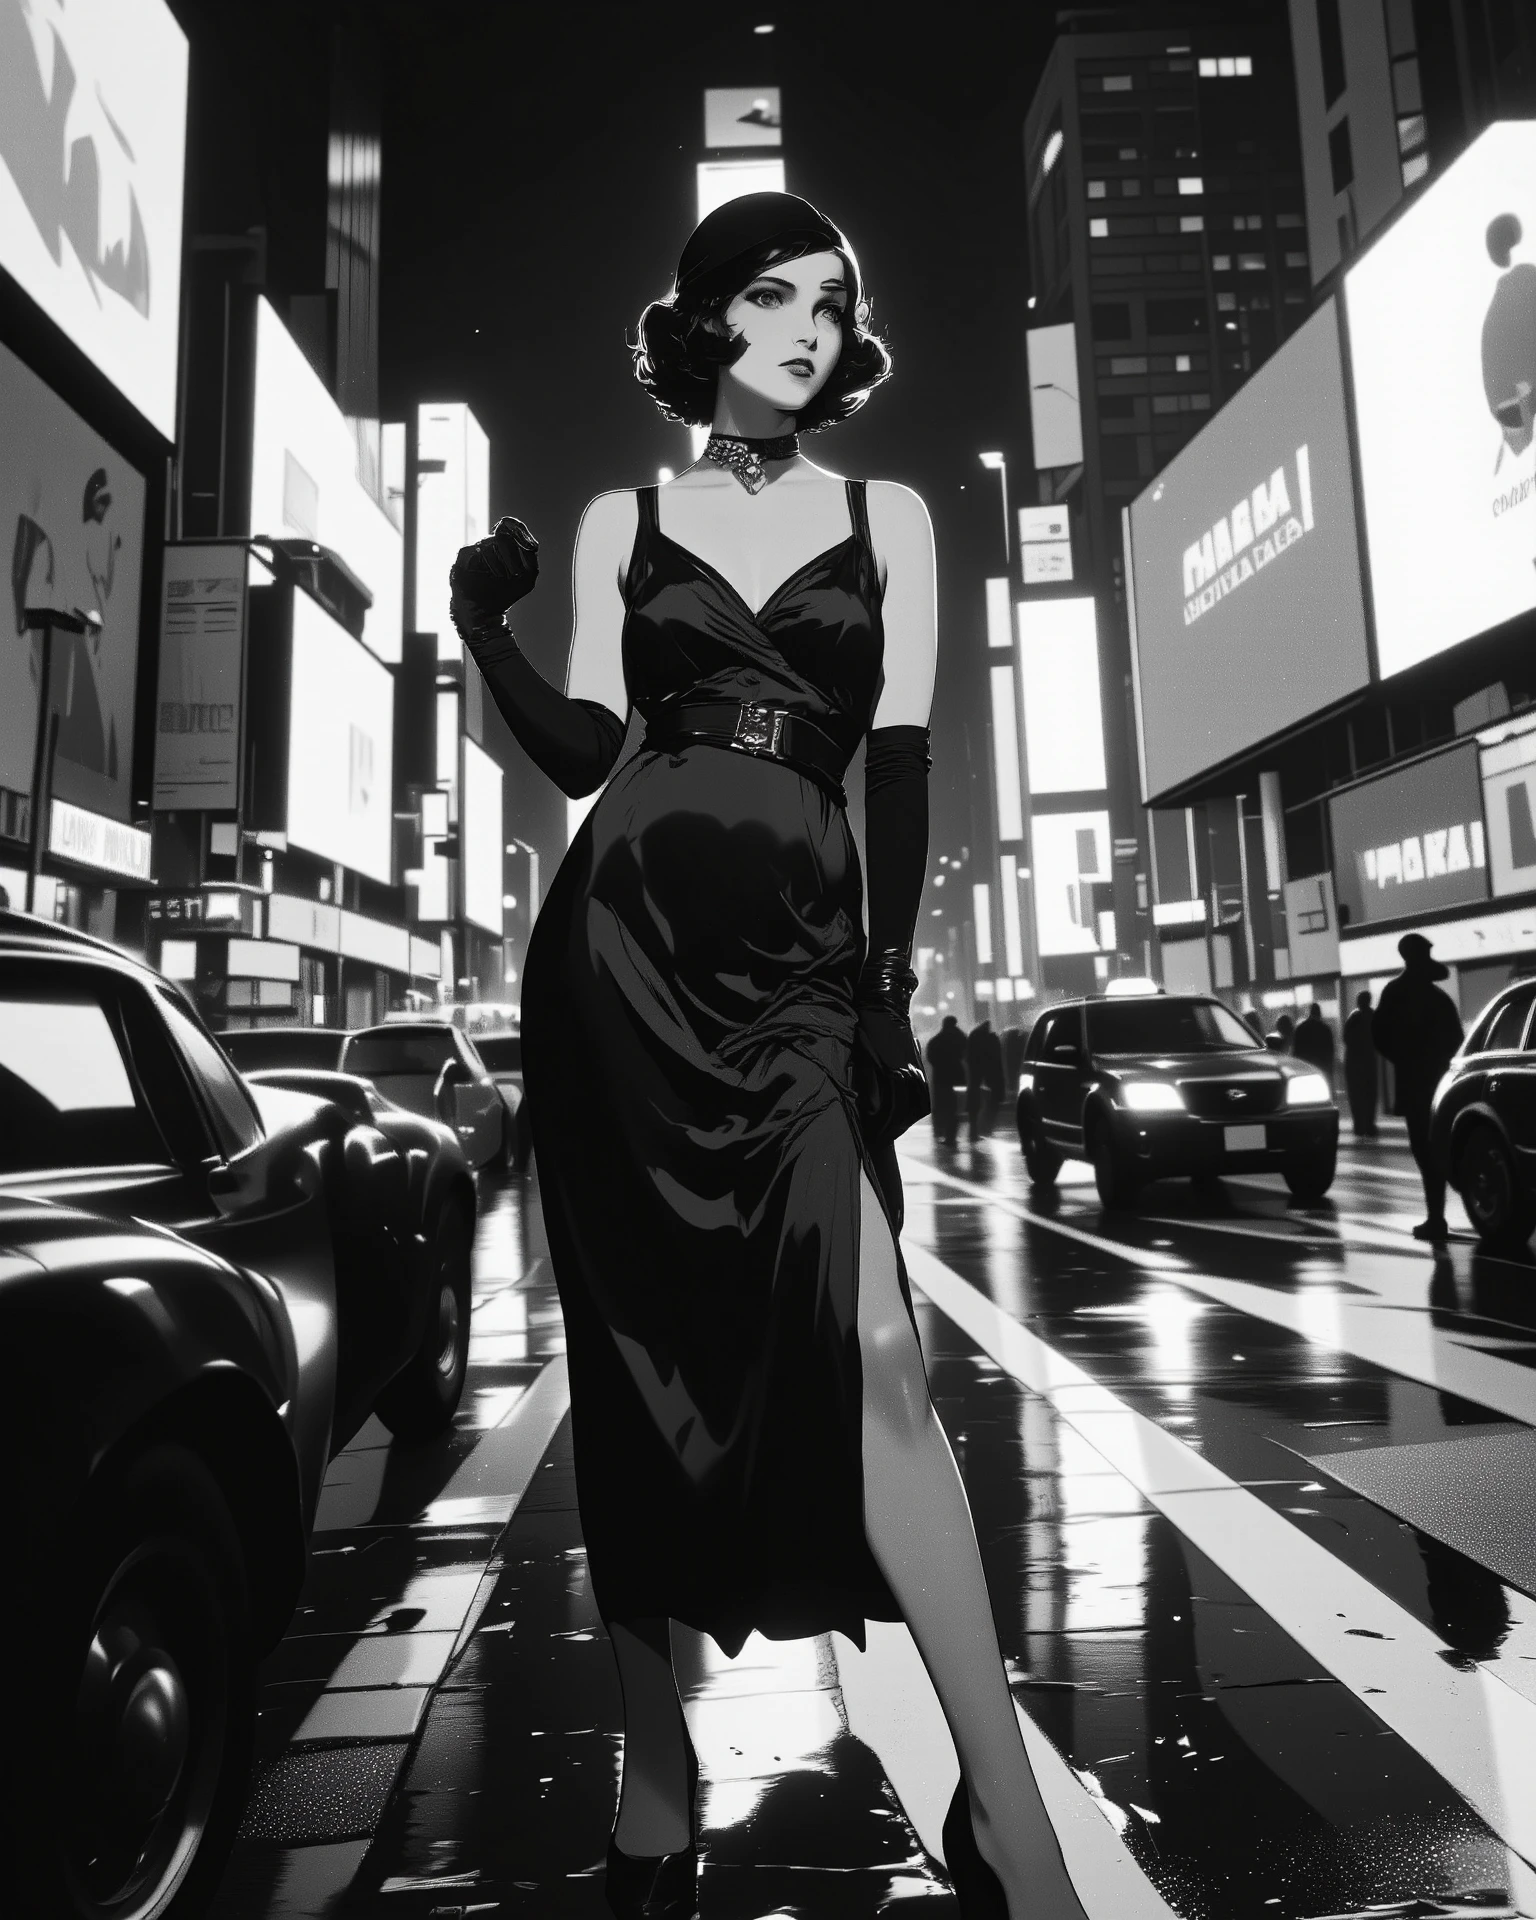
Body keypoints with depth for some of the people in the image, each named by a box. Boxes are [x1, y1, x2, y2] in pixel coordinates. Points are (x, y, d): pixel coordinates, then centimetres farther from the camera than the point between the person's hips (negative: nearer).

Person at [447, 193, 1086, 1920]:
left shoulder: (887, 516, 16)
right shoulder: (622, 521, 16)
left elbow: (900, 761, 6)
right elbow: (578, 752, 8)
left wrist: (891, 981, -3)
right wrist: (482, 632, -8)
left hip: (798, 948, 0)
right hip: (618, 941, 1)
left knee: (874, 1350, -14)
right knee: (634, 1364, 4)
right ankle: (655, 1773, 20)